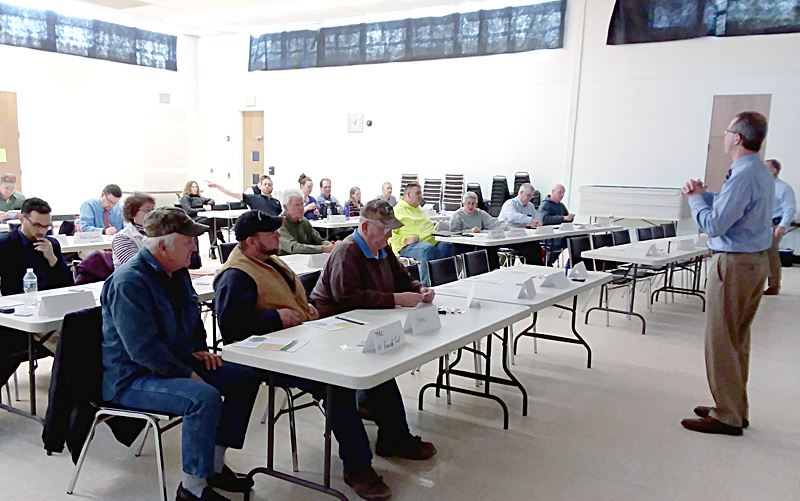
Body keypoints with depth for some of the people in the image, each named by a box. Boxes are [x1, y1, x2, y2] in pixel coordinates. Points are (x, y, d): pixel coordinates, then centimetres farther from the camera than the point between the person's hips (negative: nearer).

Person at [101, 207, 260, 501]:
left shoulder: (178, 271, 8)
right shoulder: (129, 283, -23)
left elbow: (192, 317, 25)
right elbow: (144, 349, -28)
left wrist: (199, 348, 9)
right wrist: (187, 375, -22)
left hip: (177, 361, 10)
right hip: (132, 378, -10)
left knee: (246, 377, 2)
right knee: (204, 398, -34)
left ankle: (214, 464, 10)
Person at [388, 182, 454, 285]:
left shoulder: (420, 210, 30)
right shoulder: (397, 211, 4)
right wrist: (405, 240, -19)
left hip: (431, 241, 7)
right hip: (408, 246, -7)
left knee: (448, 245, -22)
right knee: (428, 248, -39)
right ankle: (427, 285, -37)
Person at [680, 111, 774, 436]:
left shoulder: (744, 176, -21)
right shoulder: (762, 172, 12)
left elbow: (714, 225, -22)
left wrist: (695, 199, -7)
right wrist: (704, 195, 6)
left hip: (734, 264, -10)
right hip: (756, 260, 10)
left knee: (721, 340, -2)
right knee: (738, 338, 17)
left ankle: (728, 417, 6)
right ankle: (735, 407, 27)